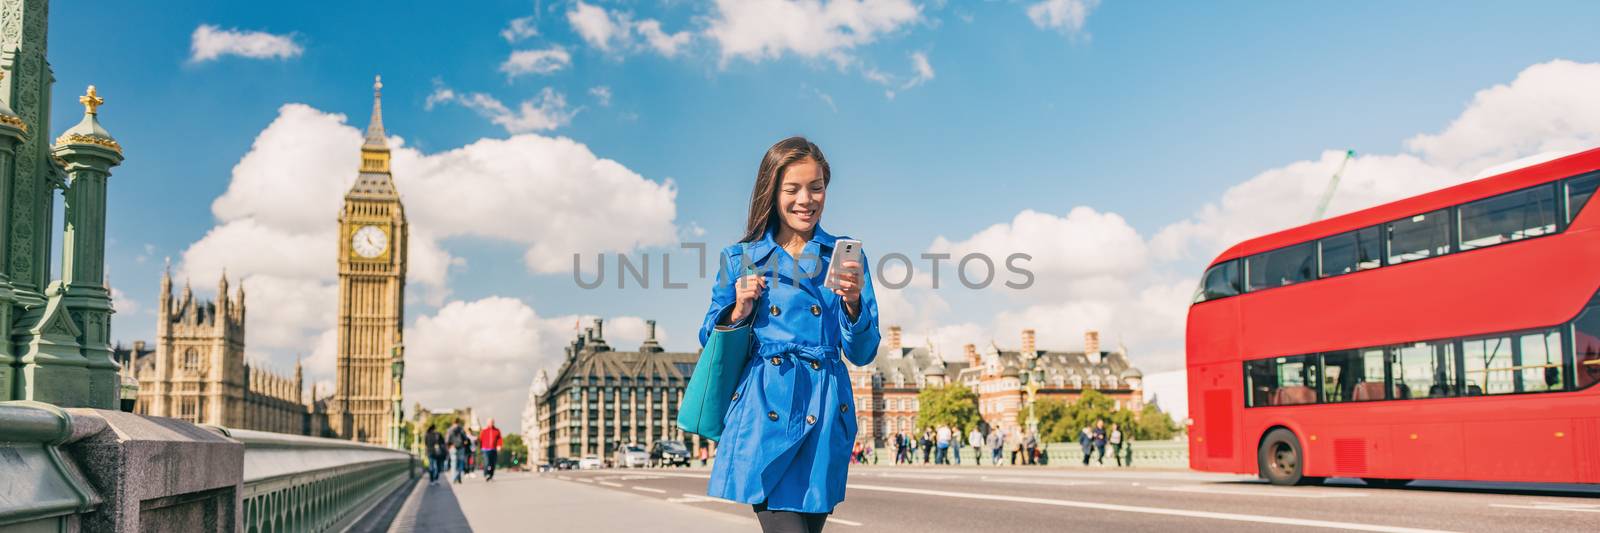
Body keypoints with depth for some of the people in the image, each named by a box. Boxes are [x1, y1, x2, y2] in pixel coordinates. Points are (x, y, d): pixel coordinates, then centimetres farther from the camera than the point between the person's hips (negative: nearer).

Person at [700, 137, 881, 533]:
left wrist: (853, 303, -13)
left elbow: (862, 353, 5)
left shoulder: (844, 257, 8)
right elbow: (711, 344, 13)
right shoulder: (740, 259, 7)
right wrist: (740, 311, -6)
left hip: (823, 417, 2)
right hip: (763, 412, -1)